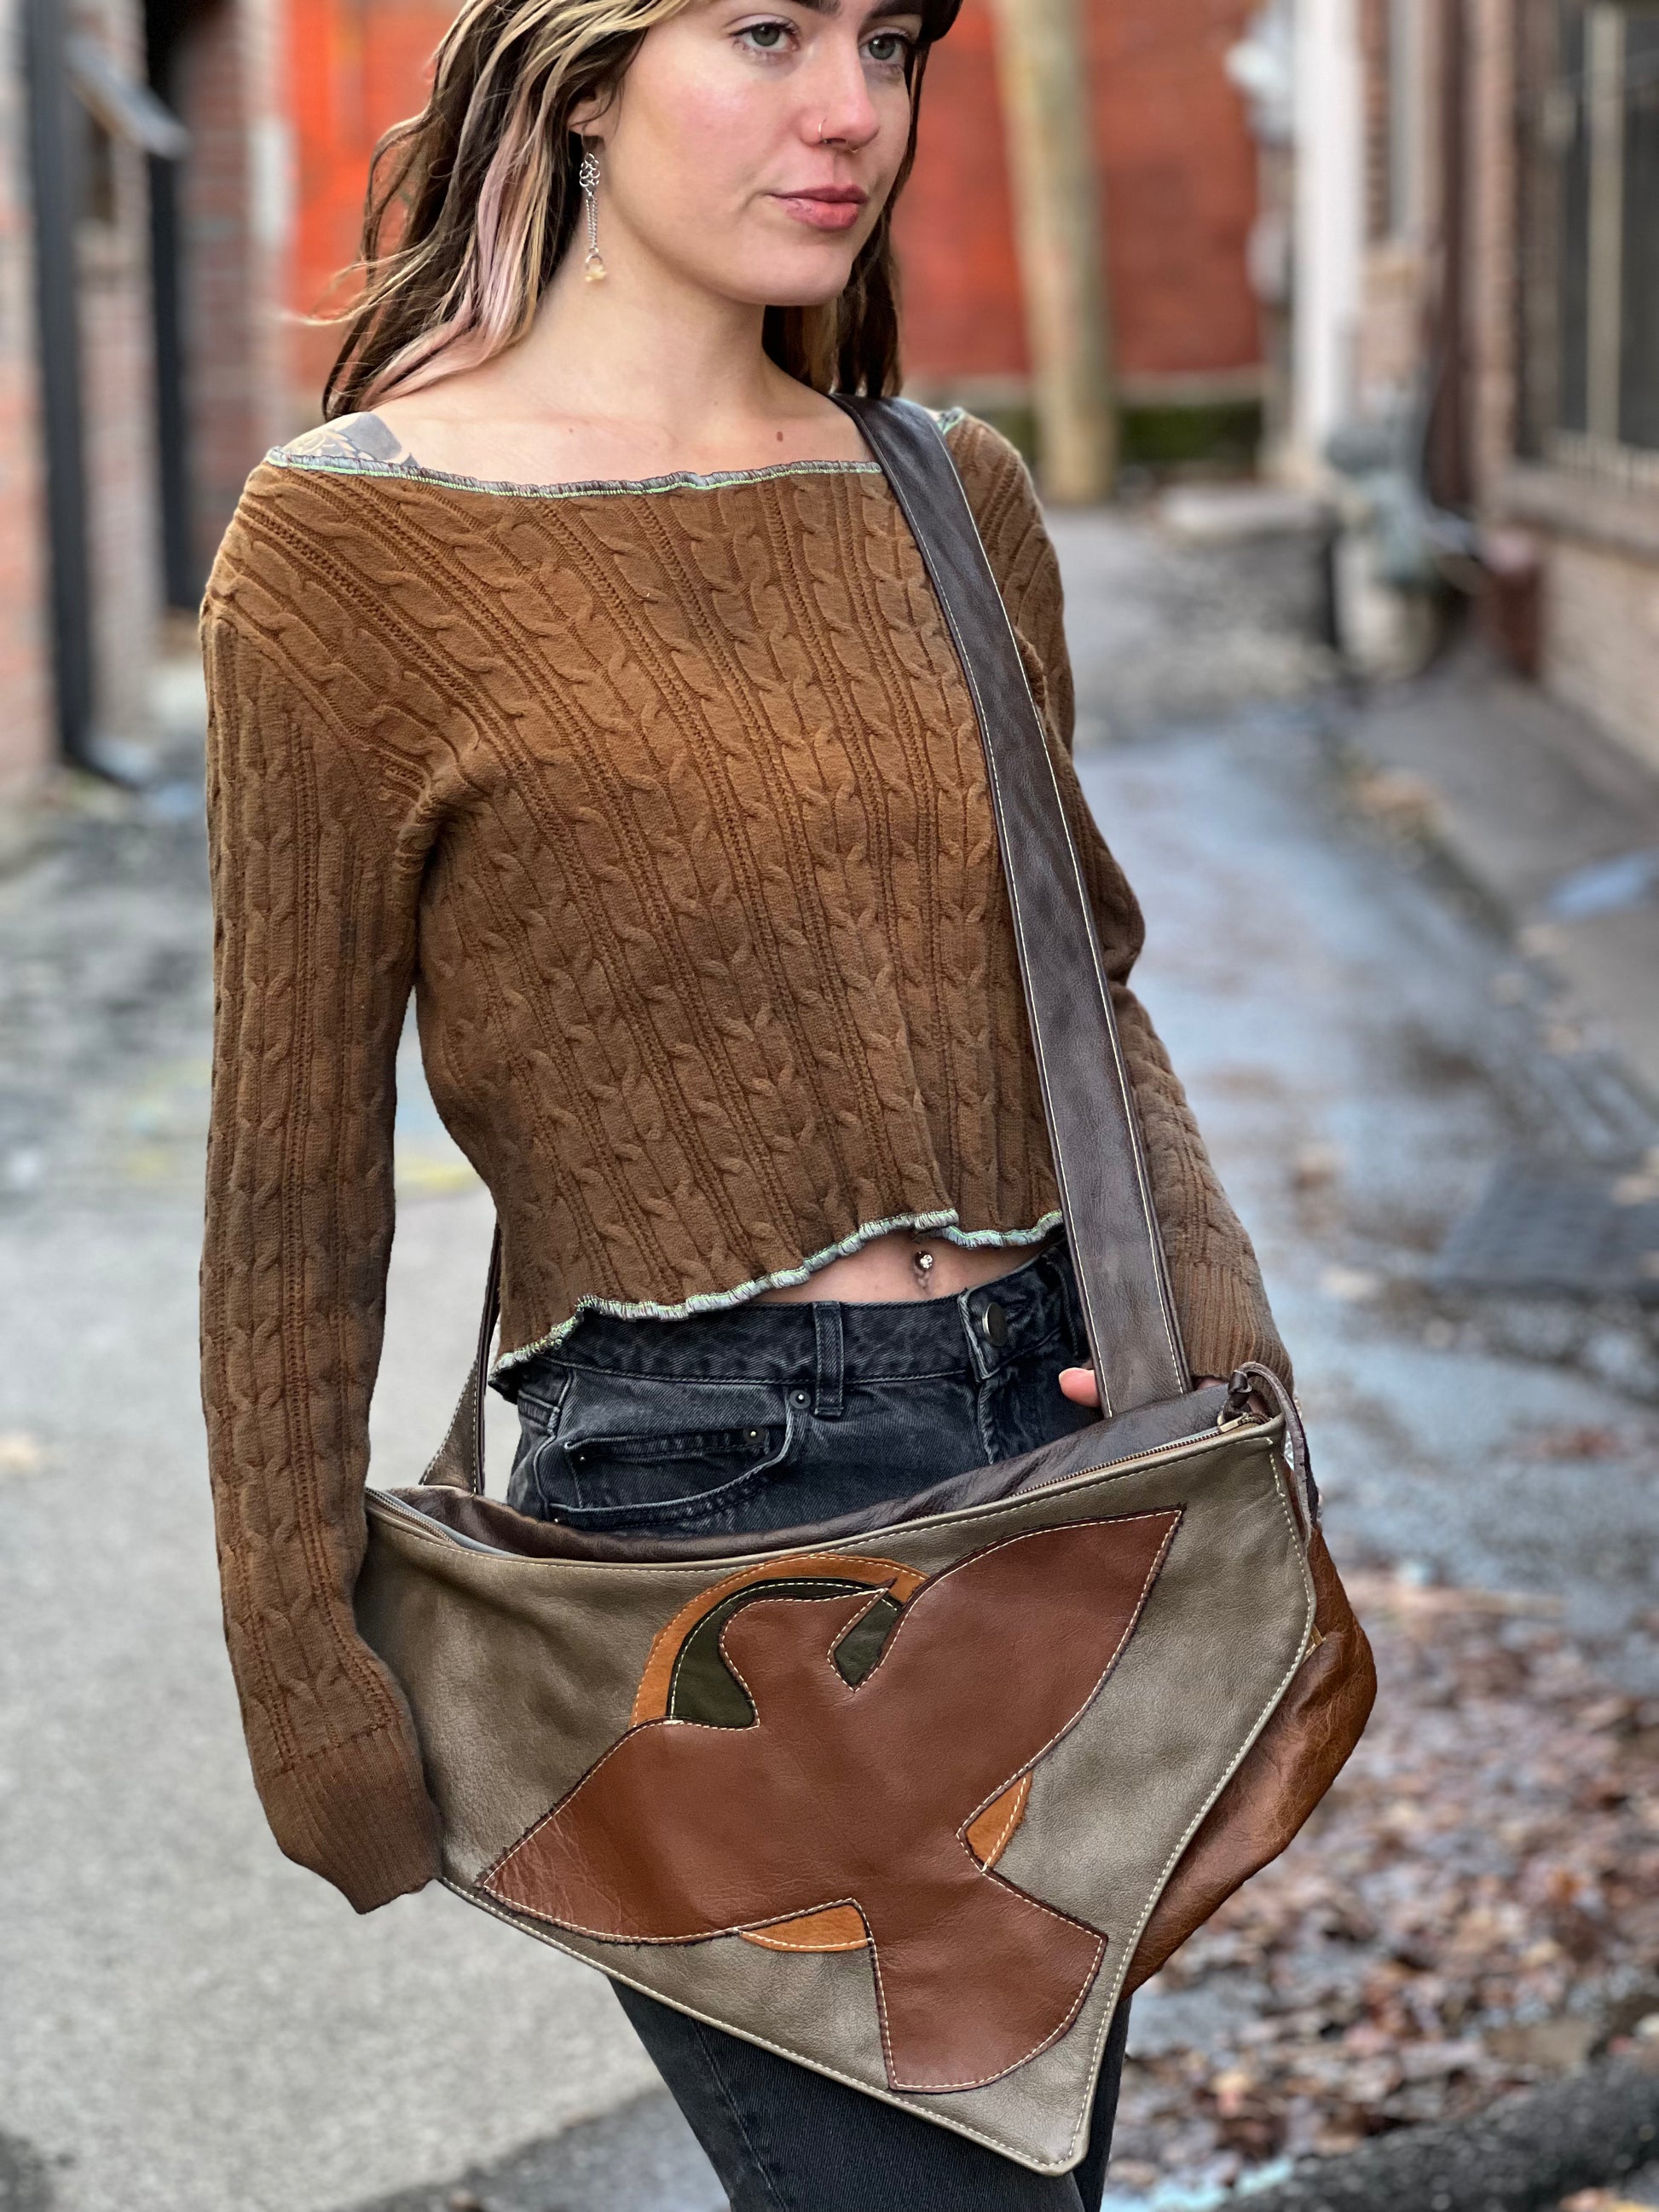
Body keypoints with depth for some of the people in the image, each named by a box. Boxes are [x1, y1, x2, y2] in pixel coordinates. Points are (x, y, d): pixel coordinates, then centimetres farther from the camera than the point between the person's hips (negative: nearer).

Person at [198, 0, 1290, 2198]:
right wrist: (307, 1678, -2)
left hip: (1061, 1445, 6)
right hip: (701, 1517, -6)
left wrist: (1203, 1278, 0)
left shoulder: (955, 500, 8)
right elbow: (296, 1170, -5)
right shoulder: (361, 538, -8)